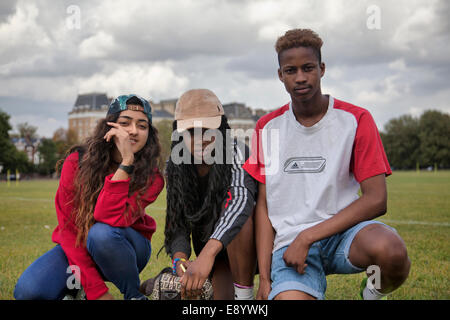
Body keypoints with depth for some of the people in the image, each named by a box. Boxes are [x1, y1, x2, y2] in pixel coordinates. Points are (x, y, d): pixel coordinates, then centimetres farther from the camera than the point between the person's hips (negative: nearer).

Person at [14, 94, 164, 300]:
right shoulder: (77, 162, -15)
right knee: (27, 291, -26)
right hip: (78, 249, 1)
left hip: (127, 250, 0)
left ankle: (135, 295, -10)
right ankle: (75, 292, 7)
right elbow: (68, 229, -16)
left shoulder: (150, 177, -17)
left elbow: (111, 219, -33)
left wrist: (127, 162, -37)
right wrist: (96, 289, -22)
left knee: (102, 232, -36)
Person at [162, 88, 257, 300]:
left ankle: (244, 294, -21)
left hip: (247, 246, -3)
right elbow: (178, 224, -13)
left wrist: (207, 254, -57)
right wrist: (180, 259, -37)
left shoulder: (237, 153, -23)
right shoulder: (176, 168, -8)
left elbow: (241, 197, -43)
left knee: (237, 213, -35)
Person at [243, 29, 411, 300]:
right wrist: (264, 277, -2)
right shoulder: (267, 127, 8)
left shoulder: (356, 120, 0)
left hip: (343, 229, -1)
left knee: (390, 250, -34)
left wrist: (307, 237, -16)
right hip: (289, 243, 1)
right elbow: (263, 204, 7)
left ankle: (374, 294, 1)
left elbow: (376, 199, -9)